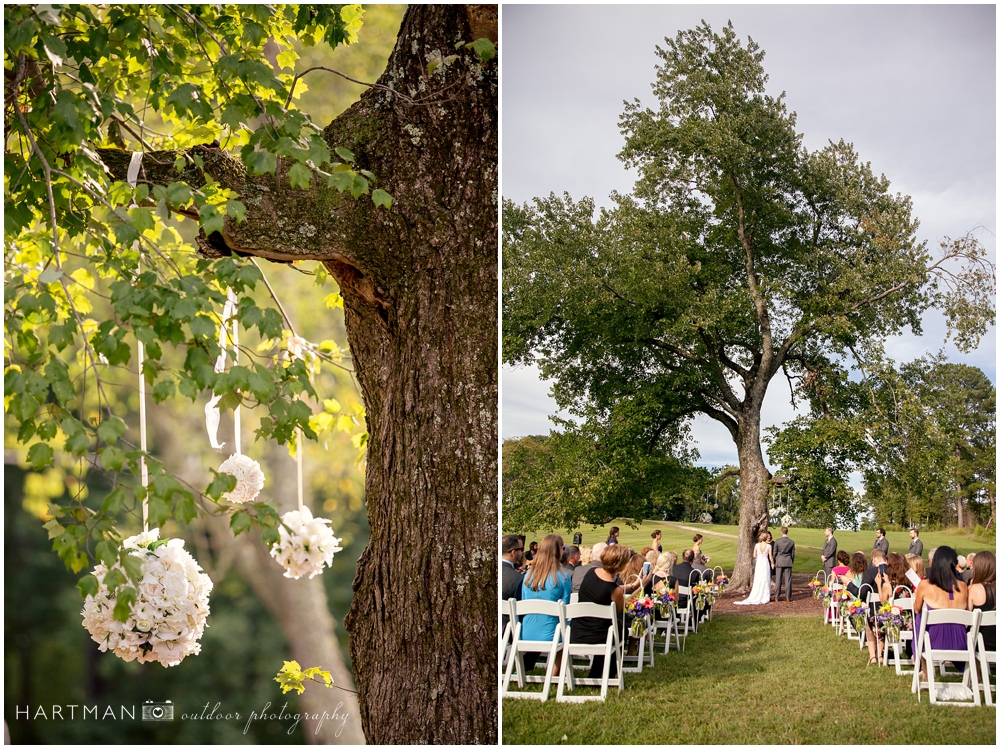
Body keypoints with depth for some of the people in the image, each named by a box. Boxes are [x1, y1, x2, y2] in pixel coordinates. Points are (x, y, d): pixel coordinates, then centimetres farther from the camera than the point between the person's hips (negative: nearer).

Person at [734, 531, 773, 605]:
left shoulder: (757, 545, -5)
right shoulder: (769, 546, -8)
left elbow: (754, 556, 1)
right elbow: (770, 557, -4)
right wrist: (772, 563, 12)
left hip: (758, 563, 1)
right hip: (766, 563, -1)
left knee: (757, 581, 7)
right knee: (765, 581, 5)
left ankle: (756, 597, 8)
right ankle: (765, 597, 7)